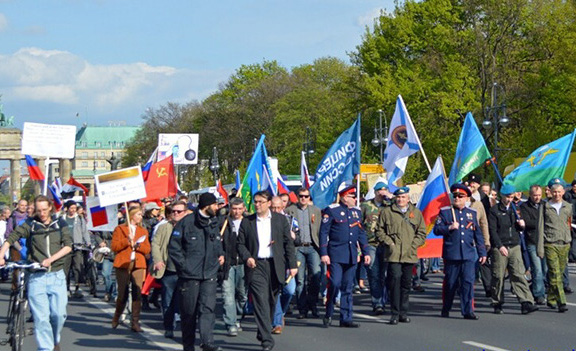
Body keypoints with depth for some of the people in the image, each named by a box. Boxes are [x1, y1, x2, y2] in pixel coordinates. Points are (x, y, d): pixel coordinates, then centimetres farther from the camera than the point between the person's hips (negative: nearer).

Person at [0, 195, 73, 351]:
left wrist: (51, 259, -16)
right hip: (36, 276, -1)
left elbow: (68, 246, -3)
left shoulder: (60, 224, 7)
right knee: (40, 317, -8)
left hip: (57, 275, 1)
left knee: (59, 313, -2)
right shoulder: (30, 224, 4)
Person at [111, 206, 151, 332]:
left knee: (137, 294, -6)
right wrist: (127, 241, -14)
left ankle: (135, 323, -3)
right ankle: (116, 319, 20)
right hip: (123, 265, -3)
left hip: (138, 265, 3)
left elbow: (147, 249, 10)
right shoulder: (119, 229, 7)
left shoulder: (143, 231, 18)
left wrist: (138, 245, -9)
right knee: (123, 294, -3)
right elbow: (113, 246, -2)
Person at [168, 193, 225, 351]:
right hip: (189, 275, -3)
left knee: (208, 308, -12)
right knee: (188, 312, 4)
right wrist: (183, 265, -10)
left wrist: (221, 254, 11)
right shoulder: (187, 222, -5)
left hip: (209, 275, 3)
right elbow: (173, 246, -3)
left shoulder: (215, 223, 13)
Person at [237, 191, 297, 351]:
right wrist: (247, 258, -10)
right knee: (261, 301, -12)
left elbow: (288, 243, 7)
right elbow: (240, 244, 9)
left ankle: (263, 332, 30)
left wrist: (292, 264, 2)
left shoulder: (280, 219, 6)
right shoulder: (247, 222, 6)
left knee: (271, 301, 10)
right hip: (255, 266, -1)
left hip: (275, 266, 2)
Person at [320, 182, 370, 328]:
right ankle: (328, 315, 5)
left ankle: (346, 319, 11)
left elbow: (361, 233, 19)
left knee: (348, 288, 7)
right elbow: (323, 232, -6)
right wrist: (324, 253, -12)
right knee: (335, 284, -12)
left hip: (352, 255, 6)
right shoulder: (331, 210, -5)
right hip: (336, 254, -6)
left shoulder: (356, 211, 13)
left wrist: (366, 253, 14)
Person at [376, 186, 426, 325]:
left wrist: (413, 245, 1)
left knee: (406, 283, 8)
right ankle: (395, 313, -9)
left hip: (409, 255, 3)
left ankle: (403, 312, 17)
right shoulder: (387, 212, 5)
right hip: (394, 255, -3)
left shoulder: (416, 213, 12)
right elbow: (380, 230, 9)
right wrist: (389, 243, -3)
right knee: (395, 280, -13)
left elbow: (422, 233, 14)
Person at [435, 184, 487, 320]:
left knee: (468, 282, -6)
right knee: (450, 283, 5)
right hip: (451, 254, -2)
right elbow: (436, 229, -1)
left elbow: (478, 234, 15)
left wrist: (482, 252, 11)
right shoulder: (445, 212, 4)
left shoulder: (472, 213, 13)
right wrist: (449, 227, -17)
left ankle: (468, 311, -5)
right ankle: (445, 309, 20)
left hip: (469, 255, 2)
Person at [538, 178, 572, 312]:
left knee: (559, 273, 6)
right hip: (550, 245, -3)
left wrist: (569, 242, 14)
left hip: (564, 245, 3)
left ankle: (551, 299, 21)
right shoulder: (545, 207, 2)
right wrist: (540, 247, -4)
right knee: (555, 274, -10)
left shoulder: (568, 207, 11)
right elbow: (541, 227, 2)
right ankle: (561, 302, -13)